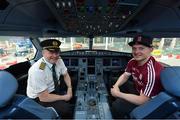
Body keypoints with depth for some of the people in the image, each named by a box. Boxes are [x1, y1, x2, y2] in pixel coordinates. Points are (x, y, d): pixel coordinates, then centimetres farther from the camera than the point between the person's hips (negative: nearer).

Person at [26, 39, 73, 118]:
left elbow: (66, 75, 2)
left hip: (55, 89, 6)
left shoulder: (58, 60, -14)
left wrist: (69, 88, -13)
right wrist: (64, 97, -17)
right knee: (67, 109, -19)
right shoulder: (37, 70, -32)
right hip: (39, 98, -6)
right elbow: (44, 97, -26)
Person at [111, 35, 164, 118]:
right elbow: (125, 76, 2)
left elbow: (142, 101, -32)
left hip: (149, 100, -7)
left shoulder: (152, 71, -36)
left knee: (117, 106, -21)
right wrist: (116, 86, -16)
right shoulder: (133, 61, -12)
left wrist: (118, 94, -25)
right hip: (137, 88, 8)